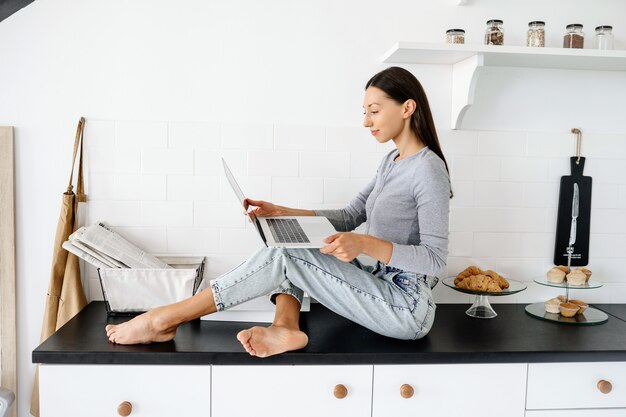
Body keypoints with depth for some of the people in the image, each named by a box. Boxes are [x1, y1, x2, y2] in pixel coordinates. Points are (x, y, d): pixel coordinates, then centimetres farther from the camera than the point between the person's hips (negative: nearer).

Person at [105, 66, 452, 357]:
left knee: (285, 256, -18)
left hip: (406, 309, -9)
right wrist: (281, 212, 2)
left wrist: (366, 243, -34)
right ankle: (285, 327, -18)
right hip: (380, 288, 9)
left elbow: (435, 257, -20)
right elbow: (349, 217, 13)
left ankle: (164, 320, -10)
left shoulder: (428, 168, -16)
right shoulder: (392, 161, 12)